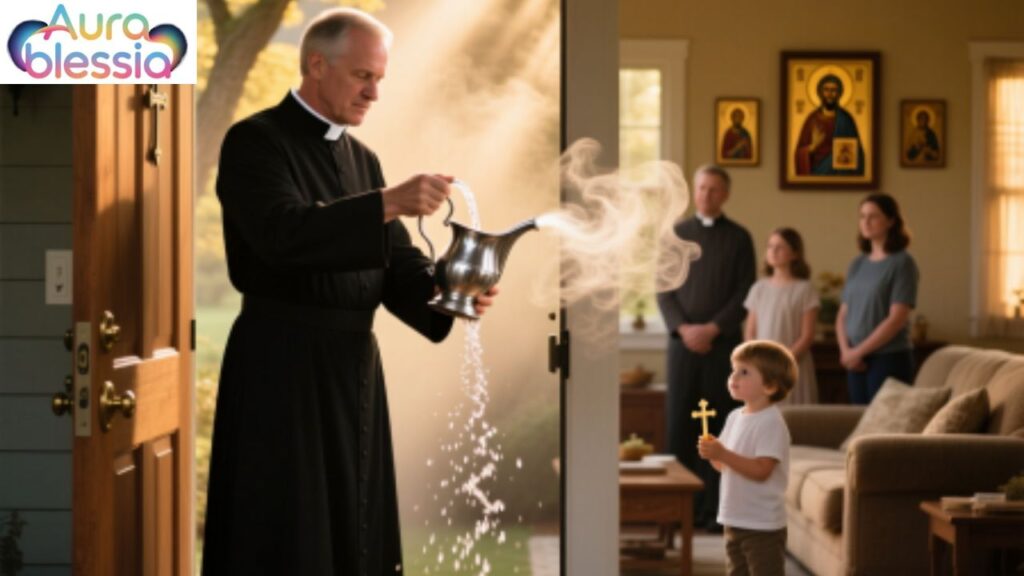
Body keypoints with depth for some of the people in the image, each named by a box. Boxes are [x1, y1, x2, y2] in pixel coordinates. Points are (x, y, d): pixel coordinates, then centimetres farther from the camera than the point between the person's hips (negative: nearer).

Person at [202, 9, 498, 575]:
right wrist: (387, 202, -31)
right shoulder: (255, 140, -8)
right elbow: (283, 233, -25)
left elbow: (396, 263, 9)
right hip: (283, 366, -7)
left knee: (354, 527, 13)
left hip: (356, 365, 7)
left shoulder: (362, 158, 14)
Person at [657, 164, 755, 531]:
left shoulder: (739, 238, 5)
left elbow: (744, 295, -1)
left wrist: (711, 329, -12)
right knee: (679, 426, -1)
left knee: (719, 429, -2)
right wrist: (683, 328, -9)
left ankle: (716, 509, 1)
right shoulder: (676, 235, 10)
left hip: (723, 345, -1)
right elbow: (664, 291, 5)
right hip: (683, 342, 2)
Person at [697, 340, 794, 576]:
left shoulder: (771, 423, -18)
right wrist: (711, 453, -8)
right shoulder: (735, 417, 8)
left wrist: (722, 454, -29)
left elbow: (761, 470, -25)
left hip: (763, 523, -9)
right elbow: (724, 465, 13)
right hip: (734, 518, 9)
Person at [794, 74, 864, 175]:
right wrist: (812, 146, -18)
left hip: (841, 175, -1)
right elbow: (800, 152, 3)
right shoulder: (812, 119, 2)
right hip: (817, 173, 1)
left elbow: (856, 151, 1)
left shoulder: (846, 119, 0)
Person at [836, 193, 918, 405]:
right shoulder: (857, 264, 12)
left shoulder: (902, 263, -6)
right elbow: (843, 315, 13)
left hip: (890, 358, -6)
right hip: (857, 361, 6)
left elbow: (896, 319, -14)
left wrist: (858, 351, -13)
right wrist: (846, 351, -4)